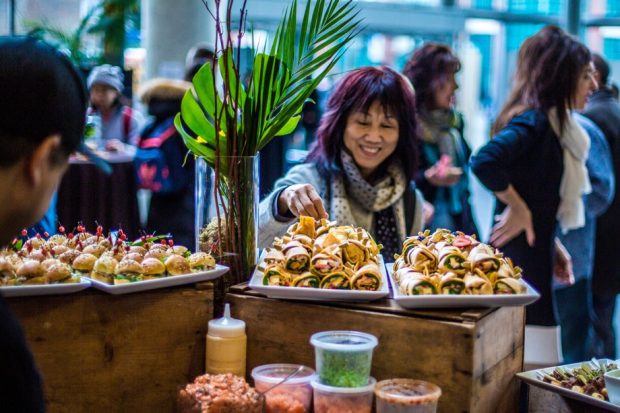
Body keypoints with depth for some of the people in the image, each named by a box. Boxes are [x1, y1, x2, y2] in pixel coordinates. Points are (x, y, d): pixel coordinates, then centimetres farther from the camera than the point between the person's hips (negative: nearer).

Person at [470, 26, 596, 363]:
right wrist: (518, 208, -19)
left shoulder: (550, 123, 13)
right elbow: (484, 162, -32)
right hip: (521, 260, -10)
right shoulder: (534, 121, -15)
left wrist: (554, 246, 16)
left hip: (535, 254, 10)